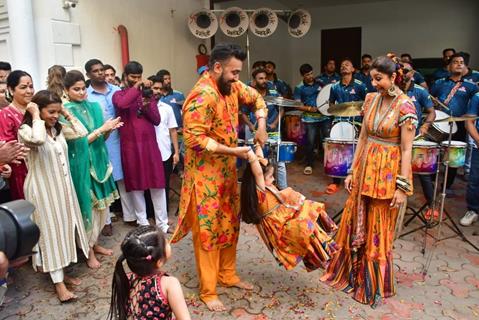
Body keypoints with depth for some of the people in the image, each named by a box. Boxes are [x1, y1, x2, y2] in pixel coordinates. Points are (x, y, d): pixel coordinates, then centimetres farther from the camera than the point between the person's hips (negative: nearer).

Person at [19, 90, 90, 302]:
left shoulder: (59, 128, 6)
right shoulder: (26, 130, -14)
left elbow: (82, 132, 7)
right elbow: (38, 140, -36)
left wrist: (67, 114, 3)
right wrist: (36, 116, -23)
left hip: (62, 186, 7)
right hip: (42, 188, -7)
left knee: (63, 227, 12)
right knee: (50, 230, -2)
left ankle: (60, 272, 27)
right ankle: (58, 283, 6)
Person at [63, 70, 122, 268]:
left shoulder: (94, 107, 7)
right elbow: (77, 141, -15)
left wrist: (109, 129, -10)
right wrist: (101, 129, -19)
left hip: (99, 162, 6)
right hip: (81, 165, -6)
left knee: (102, 206, 12)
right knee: (88, 206, 2)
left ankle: (95, 242, 30)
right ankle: (88, 250, 18)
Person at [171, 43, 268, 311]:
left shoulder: (232, 86, 3)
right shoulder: (203, 95, -23)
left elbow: (256, 98, 18)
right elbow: (194, 139, -26)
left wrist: (261, 126, 3)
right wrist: (232, 151, -25)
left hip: (227, 169, 9)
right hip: (205, 172, -8)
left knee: (230, 224, 17)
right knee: (208, 229, 2)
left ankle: (227, 275, 36)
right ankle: (208, 291, 18)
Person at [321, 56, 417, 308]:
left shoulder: (405, 106, -13)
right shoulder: (370, 99, 4)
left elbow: (406, 150, -13)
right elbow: (363, 138, 8)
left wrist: (402, 186, -14)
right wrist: (352, 171, 8)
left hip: (388, 173, -6)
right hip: (365, 169, 6)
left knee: (378, 231, 8)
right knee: (355, 224, 15)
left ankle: (375, 285, 29)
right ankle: (350, 273, 35)